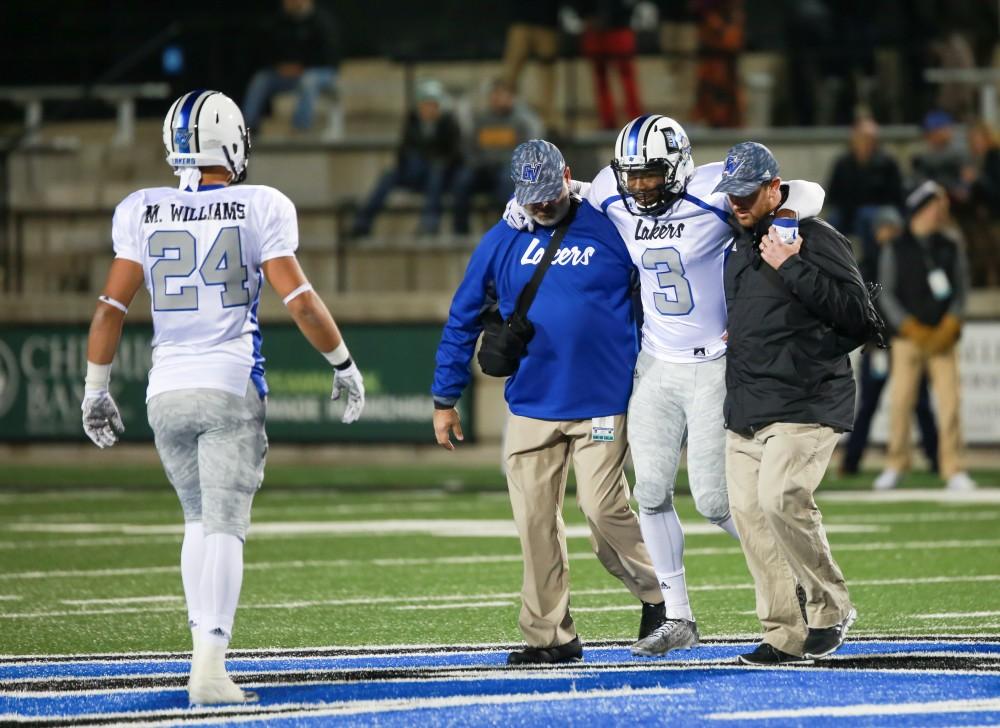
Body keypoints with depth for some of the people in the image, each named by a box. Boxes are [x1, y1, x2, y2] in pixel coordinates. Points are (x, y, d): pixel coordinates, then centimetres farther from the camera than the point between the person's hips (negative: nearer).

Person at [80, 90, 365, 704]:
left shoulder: (142, 214, 3)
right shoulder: (260, 209, -4)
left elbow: (112, 308, 1)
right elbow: (300, 300, -8)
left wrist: (96, 391, 10)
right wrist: (345, 366, 5)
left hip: (167, 392, 3)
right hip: (231, 387, -3)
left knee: (200, 518, 20)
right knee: (225, 525, -5)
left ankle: (206, 648, 15)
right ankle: (210, 667, -16)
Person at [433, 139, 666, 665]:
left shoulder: (610, 232, -2)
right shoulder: (501, 243, 6)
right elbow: (463, 321, 11)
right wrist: (444, 399, 10)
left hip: (601, 401, -3)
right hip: (531, 404, 3)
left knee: (603, 508, -9)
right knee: (535, 519, 0)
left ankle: (656, 593, 17)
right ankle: (549, 636, 8)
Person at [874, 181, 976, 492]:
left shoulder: (951, 249, 12)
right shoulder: (895, 250, 4)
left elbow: (961, 291, 8)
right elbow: (886, 294, 0)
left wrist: (949, 326, -8)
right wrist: (911, 327, -11)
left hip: (943, 335, 1)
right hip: (907, 336, -1)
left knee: (949, 401, -8)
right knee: (900, 400, -4)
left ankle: (953, 469, -5)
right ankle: (895, 465, 9)